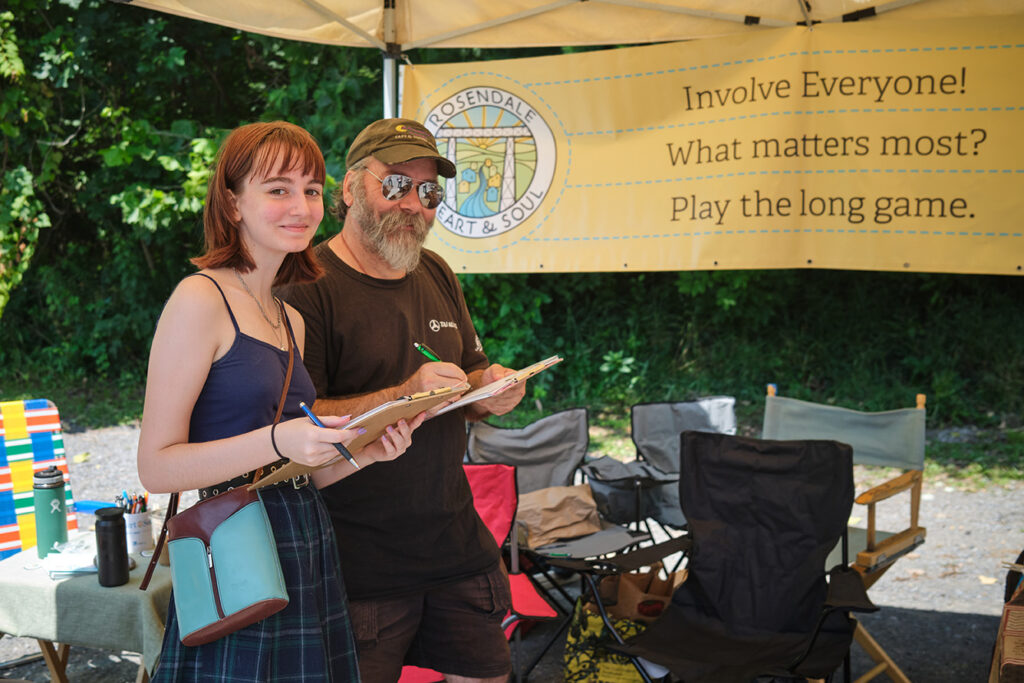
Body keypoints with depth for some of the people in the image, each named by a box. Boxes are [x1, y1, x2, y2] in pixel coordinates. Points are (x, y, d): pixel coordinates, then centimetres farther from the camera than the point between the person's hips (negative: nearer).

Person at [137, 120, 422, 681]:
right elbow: (157, 467, -13)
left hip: (308, 547, 8)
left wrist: (361, 452, 2)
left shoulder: (291, 319, 15)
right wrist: (277, 441, -24)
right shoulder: (201, 299, -9)